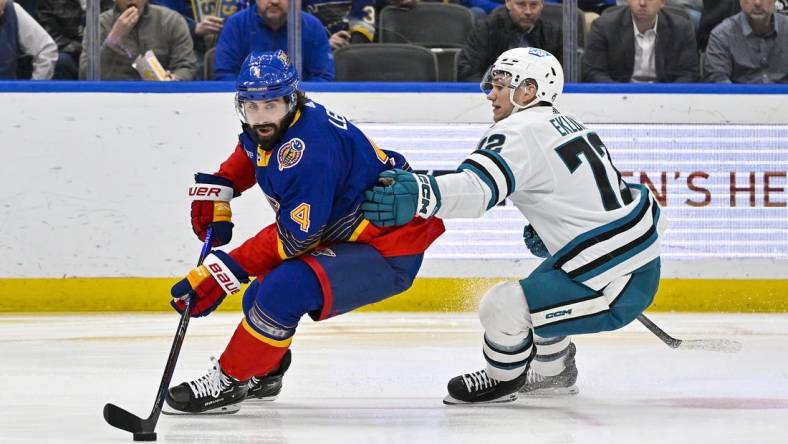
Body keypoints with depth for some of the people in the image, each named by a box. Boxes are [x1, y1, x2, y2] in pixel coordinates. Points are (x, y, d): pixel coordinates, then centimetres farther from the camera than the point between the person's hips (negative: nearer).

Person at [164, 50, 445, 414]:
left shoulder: (306, 151, -29)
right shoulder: (266, 130, -1)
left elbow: (295, 237, -28)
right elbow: (247, 155, 25)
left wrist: (226, 270, -27)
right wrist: (216, 189, 10)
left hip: (389, 252, -10)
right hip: (343, 237, 10)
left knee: (282, 290, -26)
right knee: (261, 298, 14)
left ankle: (228, 382, -11)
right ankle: (264, 372, 41)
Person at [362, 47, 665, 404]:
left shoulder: (521, 132, -15)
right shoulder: (569, 126, 16)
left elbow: (478, 186, -34)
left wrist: (419, 196, -49)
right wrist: (546, 234, 21)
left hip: (616, 287, -11)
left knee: (501, 306, -13)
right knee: (536, 291, 31)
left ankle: (503, 380, 13)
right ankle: (554, 373, 52)